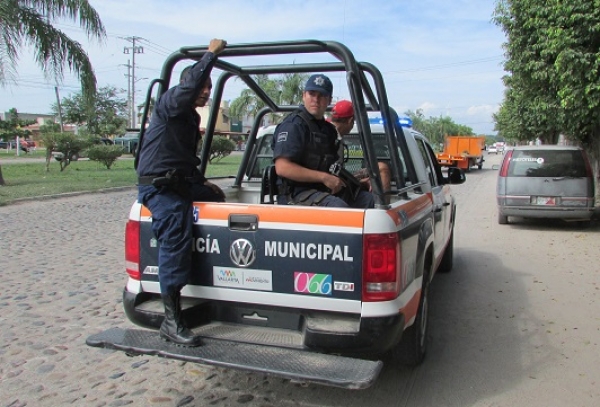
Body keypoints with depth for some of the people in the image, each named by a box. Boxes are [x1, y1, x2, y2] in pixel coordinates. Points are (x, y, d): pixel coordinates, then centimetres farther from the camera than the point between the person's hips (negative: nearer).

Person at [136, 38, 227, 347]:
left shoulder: (191, 117, 20)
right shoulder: (169, 105, -6)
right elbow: (191, 84, -28)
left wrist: (202, 182, 18)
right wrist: (212, 53, -19)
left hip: (181, 183, 10)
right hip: (158, 186, -10)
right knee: (175, 239, -20)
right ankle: (171, 322, -19)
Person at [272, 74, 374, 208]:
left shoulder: (328, 129, 19)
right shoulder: (293, 125, -9)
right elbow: (282, 168, -21)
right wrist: (324, 177, -20)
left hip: (325, 191, 8)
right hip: (295, 194, -8)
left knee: (367, 198, -3)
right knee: (338, 206, -31)